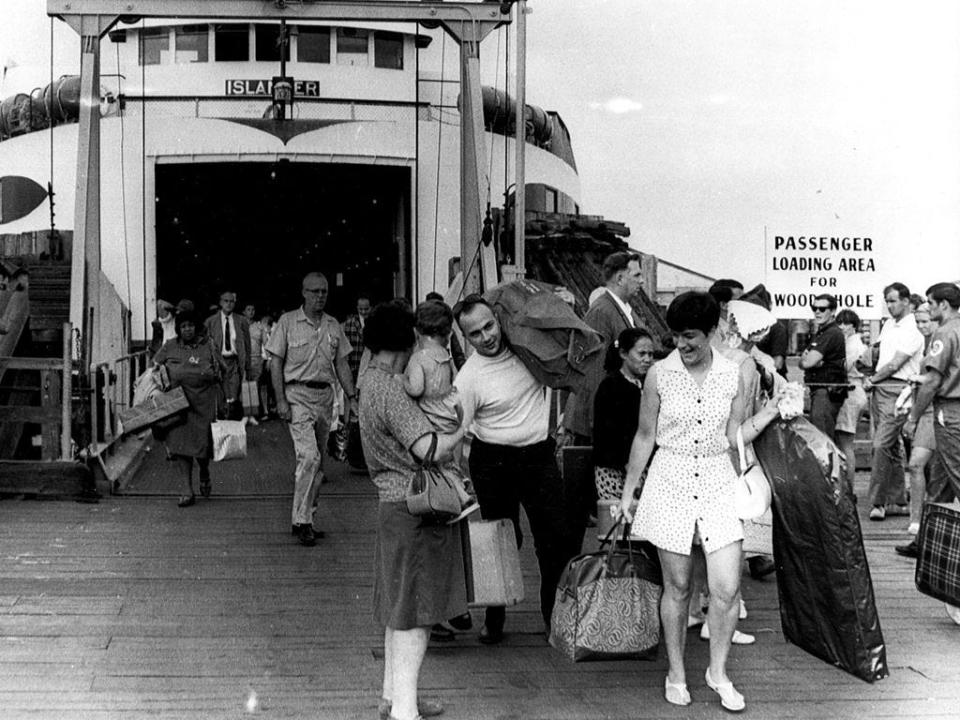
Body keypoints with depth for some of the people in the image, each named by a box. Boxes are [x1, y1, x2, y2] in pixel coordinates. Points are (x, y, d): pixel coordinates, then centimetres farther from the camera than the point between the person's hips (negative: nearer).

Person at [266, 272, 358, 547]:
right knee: (309, 457, -16)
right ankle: (302, 520, -11)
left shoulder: (333, 326, 12)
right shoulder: (288, 322, -1)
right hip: (298, 393, -5)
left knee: (317, 461, 9)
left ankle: (305, 518, 18)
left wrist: (351, 396, 5)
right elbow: (276, 362, -3)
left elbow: (341, 364, 15)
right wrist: (281, 400, -11)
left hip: (325, 395, 5)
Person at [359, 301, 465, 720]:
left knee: (399, 610, 18)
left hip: (396, 505, 10)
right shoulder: (388, 390, -20)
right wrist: (463, 431, -9)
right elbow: (430, 449, -25)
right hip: (416, 511, -10)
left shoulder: (372, 380, 10)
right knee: (414, 614, -5)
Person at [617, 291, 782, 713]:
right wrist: (627, 492, 8)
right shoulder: (660, 375, -4)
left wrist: (771, 411, -7)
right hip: (670, 483, -1)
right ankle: (676, 674, 24)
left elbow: (734, 437, 5)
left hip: (718, 483, 1)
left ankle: (718, 672, 17)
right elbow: (645, 437, 4)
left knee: (726, 588, -4)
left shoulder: (733, 375, 0)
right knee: (677, 587, 8)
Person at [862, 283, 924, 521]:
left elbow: (894, 364, -14)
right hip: (879, 388, 8)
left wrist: (872, 380, -3)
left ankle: (877, 501, -12)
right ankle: (898, 501, 16)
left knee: (881, 444, -14)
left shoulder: (912, 331, -10)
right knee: (892, 447, 11)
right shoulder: (888, 325, 16)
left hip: (897, 389, -8)